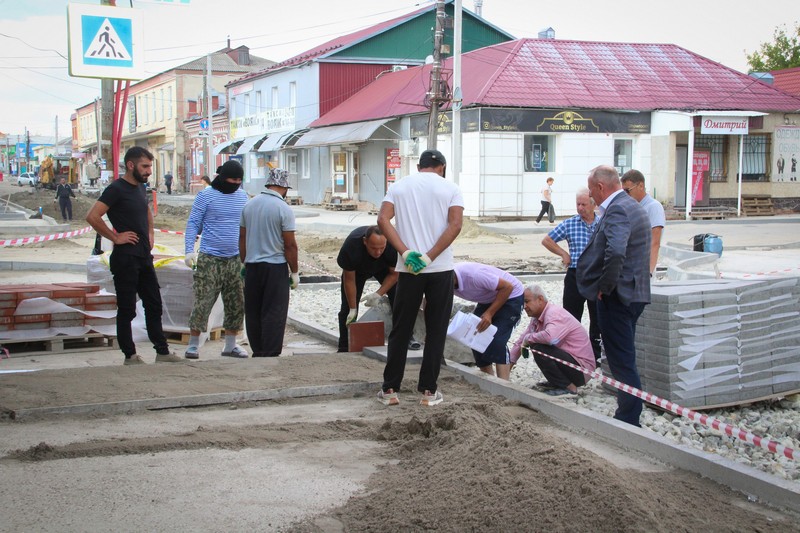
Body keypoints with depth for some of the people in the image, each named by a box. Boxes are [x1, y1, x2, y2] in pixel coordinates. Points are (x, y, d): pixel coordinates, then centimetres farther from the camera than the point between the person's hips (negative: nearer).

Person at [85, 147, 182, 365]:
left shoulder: (140, 187, 13)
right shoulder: (116, 189, -12)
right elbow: (92, 217, -21)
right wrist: (115, 237, -16)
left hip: (144, 257, 9)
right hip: (126, 258, -9)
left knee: (154, 305, 10)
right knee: (127, 309, 0)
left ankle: (162, 352, 16)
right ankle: (130, 356, 8)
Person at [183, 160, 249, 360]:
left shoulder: (242, 196, 11)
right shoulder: (206, 196, -4)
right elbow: (193, 223, -5)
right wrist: (189, 250, -15)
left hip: (235, 259, 5)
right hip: (210, 259, -5)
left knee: (237, 304, 7)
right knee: (202, 302, -5)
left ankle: (230, 345, 18)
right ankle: (193, 344, 6)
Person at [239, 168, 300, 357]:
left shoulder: (249, 204, 5)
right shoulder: (283, 208, -11)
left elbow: (242, 238, 10)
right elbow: (290, 244, -11)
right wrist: (294, 272, -2)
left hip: (252, 265, 5)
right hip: (275, 267, -5)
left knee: (253, 312, 12)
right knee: (274, 314, -2)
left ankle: (258, 352, 19)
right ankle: (270, 356, -2)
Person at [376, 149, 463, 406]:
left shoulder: (399, 186, 9)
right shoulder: (450, 188, 3)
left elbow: (383, 220, -5)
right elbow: (455, 224, -11)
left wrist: (405, 253, -11)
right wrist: (429, 257, -14)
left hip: (408, 269, 2)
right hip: (441, 269, -1)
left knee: (400, 330, 9)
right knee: (436, 331, 7)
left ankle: (390, 389, 11)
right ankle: (428, 391, 9)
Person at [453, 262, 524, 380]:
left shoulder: (474, 275, -37)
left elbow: (507, 287, -29)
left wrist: (489, 313, -30)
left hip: (511, 295, -8)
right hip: (488, 299, 8)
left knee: (497, 341, -21)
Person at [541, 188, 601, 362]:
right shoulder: (569, 224, 1)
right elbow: (546, 240, 7)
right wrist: (564, 254, 0)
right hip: (575, 276, -1)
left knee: (598, 318, 9)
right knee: (571, 317, 2)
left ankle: (596, 354, 21)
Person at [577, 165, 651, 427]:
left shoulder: (617, 211, -18)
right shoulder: (632, 206, 16)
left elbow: (616, 252, -33)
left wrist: (605, 287, -21)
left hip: (617, 296, -11)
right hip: (634, 293, 11)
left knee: (621, 361, -4)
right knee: (624, 359, 18)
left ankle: (629, 419, 1)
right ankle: (628, 416, 27)